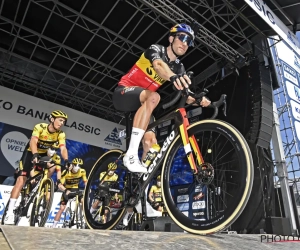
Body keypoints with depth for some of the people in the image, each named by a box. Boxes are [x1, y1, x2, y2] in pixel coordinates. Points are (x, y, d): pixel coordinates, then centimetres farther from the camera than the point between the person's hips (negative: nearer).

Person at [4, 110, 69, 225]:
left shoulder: (60, 134, -16)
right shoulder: (40, 127, -26)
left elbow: (63, 148, -28)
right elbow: (33, 142, -39)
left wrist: (66, 161, -45)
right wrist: (35, 155, -57)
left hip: (44, 155, 5)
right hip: (30, 153, -5)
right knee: (21, 180, -15)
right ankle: (10, 212, -15)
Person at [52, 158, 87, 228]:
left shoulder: (82, 171, -19)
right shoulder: (66, 172, -26)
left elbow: (85, 182, -10)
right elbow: (60, 185, -26)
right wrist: (66, 190, -44)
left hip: (76, 190, 2)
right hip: (67, 191, -1)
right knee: (62, 208, -7)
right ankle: (53, 226, 7)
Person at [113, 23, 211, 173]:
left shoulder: (178, 68, 4)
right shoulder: (156, 49, -11)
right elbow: (159, 65, -36)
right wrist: (173, 77, -58)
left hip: (142, 104, 6)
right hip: (124, 93, -6)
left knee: (150, 141, -13)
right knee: (153, 97, -37)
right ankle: (131, 154, -38)